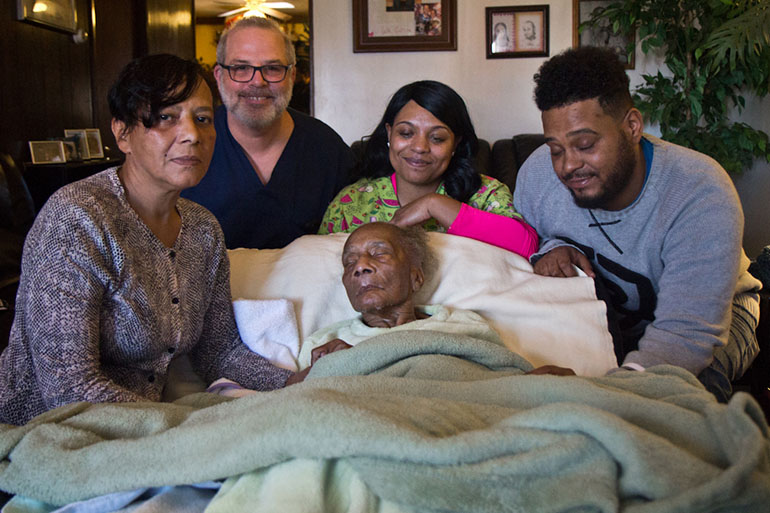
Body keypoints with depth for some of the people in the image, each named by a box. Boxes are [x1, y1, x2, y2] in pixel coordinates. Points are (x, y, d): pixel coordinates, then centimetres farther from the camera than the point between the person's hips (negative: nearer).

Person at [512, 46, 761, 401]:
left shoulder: (702, 195, -33)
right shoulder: (537, 173, -18)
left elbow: (686, 333, -41)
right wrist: (548, 250, -23)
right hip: (604, 307, 4)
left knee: (693, 379, -36)